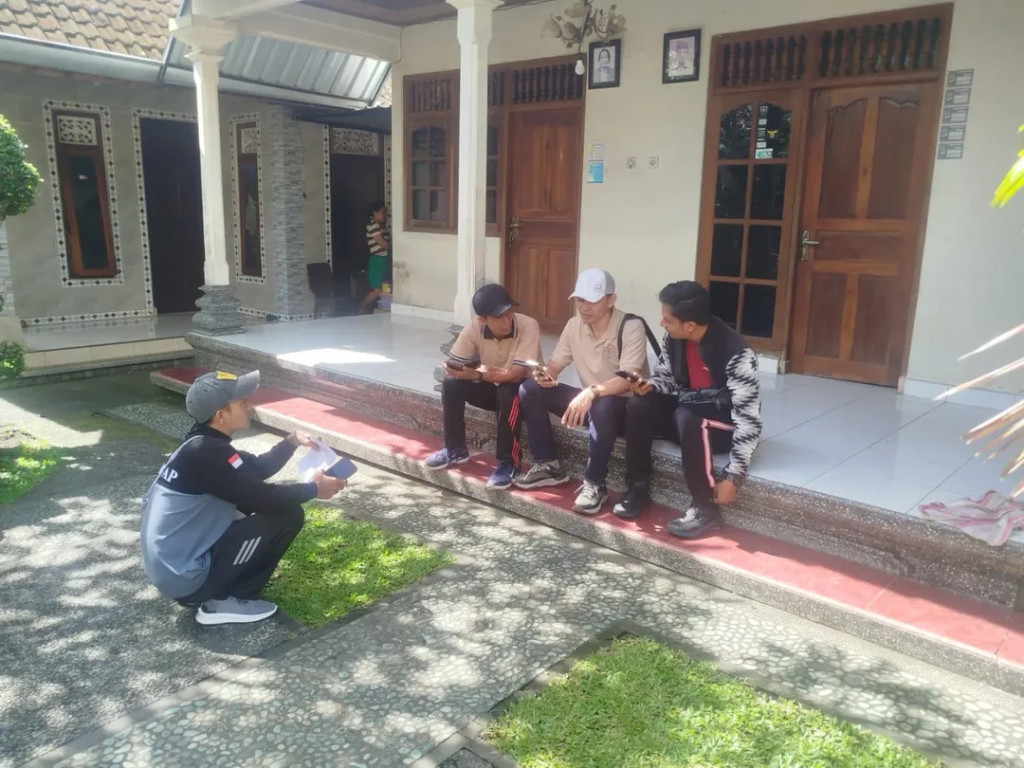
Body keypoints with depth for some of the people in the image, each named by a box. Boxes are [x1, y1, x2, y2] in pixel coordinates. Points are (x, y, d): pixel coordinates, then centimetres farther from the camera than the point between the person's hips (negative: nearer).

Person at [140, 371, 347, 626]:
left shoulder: (201, 443, 6)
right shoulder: (207, 453, -23)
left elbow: (258, 469, 20)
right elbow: (267, 499, -19)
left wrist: (293, 441, 10)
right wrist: (313, 489, -4)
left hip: (169, 569, 10)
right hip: (186, 577, -10)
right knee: (288, 515, -11)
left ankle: (215, 593, 13)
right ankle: (224, 602, -1)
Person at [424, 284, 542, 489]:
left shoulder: (528, 326, -27)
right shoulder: (473, 330, -16)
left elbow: (517, 374, -33)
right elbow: (451, 367, -15)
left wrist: (476, 373, -32)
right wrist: (479, 373, -31)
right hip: (493, 387, 4)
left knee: (508, 392, -36)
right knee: (451, 384, -18)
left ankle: (509, 462, -23)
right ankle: (455, 449, 0)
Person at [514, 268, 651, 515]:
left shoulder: (631, 327, -20)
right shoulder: (574, 325, -1)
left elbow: (629, 379, -31)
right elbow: (554, 365, 2)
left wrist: (592, 392, -47)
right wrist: (545, 374, -23)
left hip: (624, 406, -6)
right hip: (588, 400, 6)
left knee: (601, 407, -41)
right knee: (529, 389, -9)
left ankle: (594, 484, -24)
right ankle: (548, 466, -1)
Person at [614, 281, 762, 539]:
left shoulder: (736, 353, -28)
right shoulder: (673, 339, -9)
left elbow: (749, 418, -27)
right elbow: (666, 376, 9)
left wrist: (733, 477, -30)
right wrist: (650, 387, -17)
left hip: (725, 424, -6)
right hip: (688, 409, 6)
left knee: (687, 418, -38)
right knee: (638, 408, -20)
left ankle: (705, 507, -23)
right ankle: (638, 488, -7)